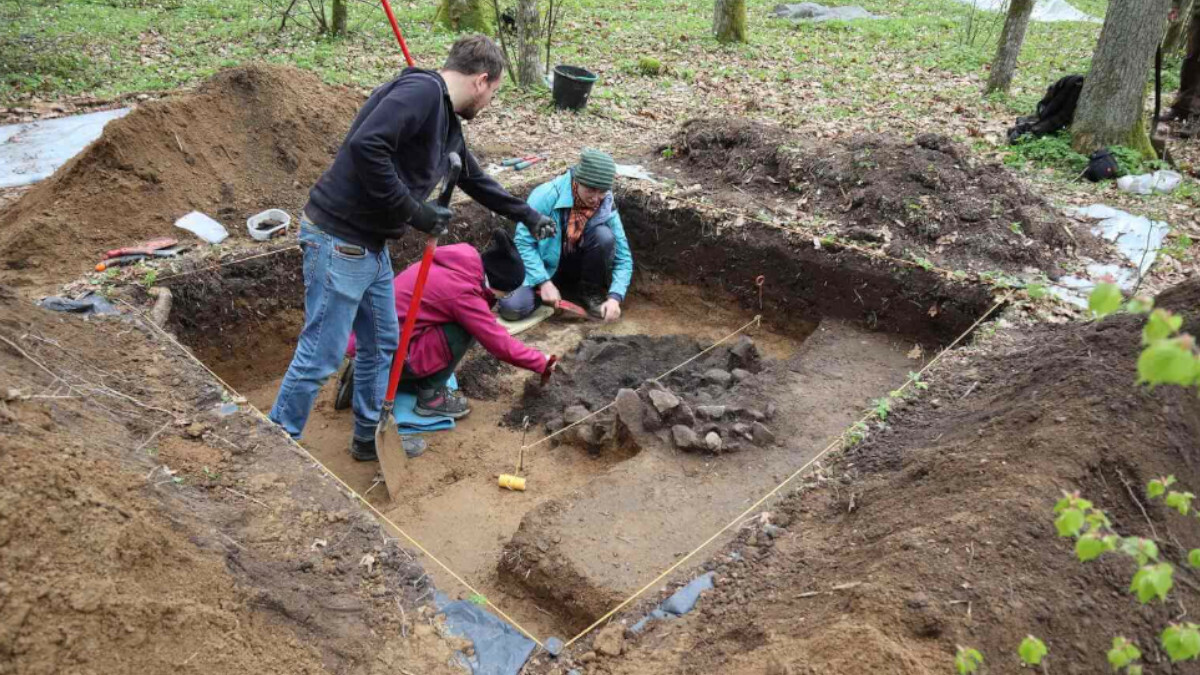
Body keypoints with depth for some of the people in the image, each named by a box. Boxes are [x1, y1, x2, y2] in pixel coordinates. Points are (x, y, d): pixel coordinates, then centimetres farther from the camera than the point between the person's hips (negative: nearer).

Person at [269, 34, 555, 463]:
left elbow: (475, 180, 29)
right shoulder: (421, 90, -17)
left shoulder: (447, 122, 14)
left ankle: (370, 437, 36)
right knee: (320, 358, -1)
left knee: (382, 344, 19)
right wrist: (412, 210, -22)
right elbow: (365, 146, -31)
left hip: (372, 246, 10)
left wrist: (527, 215, 39)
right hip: (337, 241, -10)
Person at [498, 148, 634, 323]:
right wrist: (544, 282, -28)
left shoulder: (607, 208, -15)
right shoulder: (546, 195, -24)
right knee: (512, 308, -26)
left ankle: (590, 290, -3)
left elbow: (624, 258, -14)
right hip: (544, 267, -2)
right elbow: (523, 242, -20)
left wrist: (615, 297, -29)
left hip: (576, 265, 2)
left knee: (604, 235, -27)